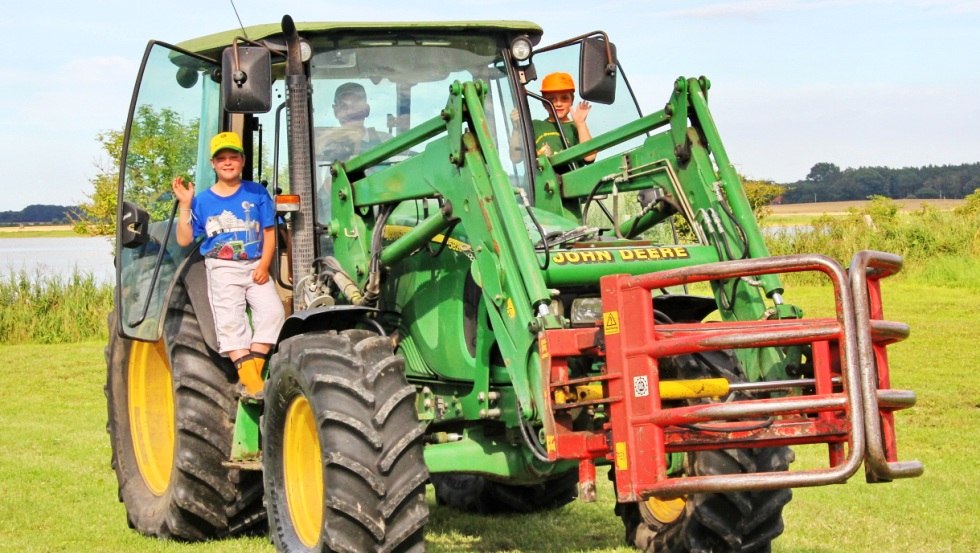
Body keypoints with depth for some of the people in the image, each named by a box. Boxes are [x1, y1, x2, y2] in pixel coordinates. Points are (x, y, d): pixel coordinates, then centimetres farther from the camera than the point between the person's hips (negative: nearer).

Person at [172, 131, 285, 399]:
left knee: (272, 310, -23)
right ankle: (250, 380, -26)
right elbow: (184, 239, 4)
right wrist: (184, 205, -6)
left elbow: (269, 232, 7)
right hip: (222, 268, -1)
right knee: (230, 321, -21)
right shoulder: (203, 201, 7)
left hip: (255, 267, 1)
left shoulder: (256, 193, 7)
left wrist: (264, 264, -7)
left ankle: (254, 365, -19)